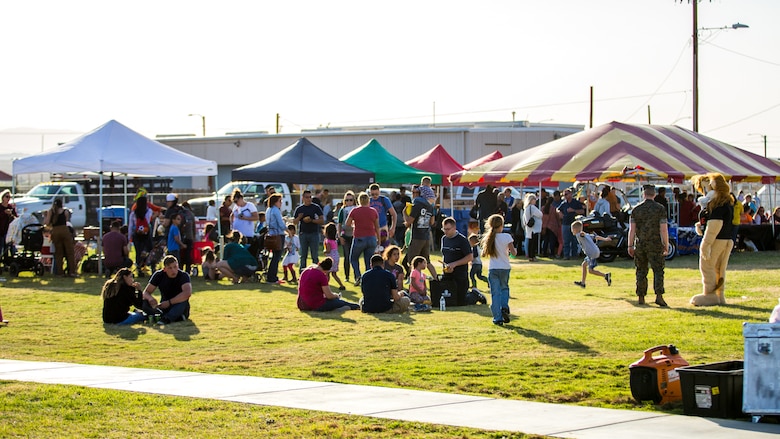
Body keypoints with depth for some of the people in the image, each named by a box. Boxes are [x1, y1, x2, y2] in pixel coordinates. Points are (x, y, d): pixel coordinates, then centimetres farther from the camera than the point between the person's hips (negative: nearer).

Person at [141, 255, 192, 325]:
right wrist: (150, 298, -29)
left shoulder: (183, 276, -17)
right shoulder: (159, 275, -4)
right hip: (164, 308, 3)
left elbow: (188, 293, -35)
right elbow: (146, 292, -4)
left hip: (179, 309, -3)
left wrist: (169, 302, -39)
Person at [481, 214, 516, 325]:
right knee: (504, 288, 21)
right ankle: (504, 307, -3)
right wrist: (514, 250, 12)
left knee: (495, 292, 4)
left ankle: (498, 318, 0)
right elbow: (513, 253, -10)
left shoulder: (488, 238, -3)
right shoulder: (506, 237, -9)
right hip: (505, 268, -1)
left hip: (492, 269, 1)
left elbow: (483, 254, 3)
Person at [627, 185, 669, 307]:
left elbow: (632, 230, 1)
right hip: (655, 245, -2)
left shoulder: (636, 209, 2)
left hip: (640, 245, 2)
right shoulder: (660, 209, -4)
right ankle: (659, 295, -16)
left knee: (641, 271, 10)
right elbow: (663, 230, -8)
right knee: (658, 270, -1)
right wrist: (666, 246, -1)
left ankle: (641, 297, 9)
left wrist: (630, 246, 6)